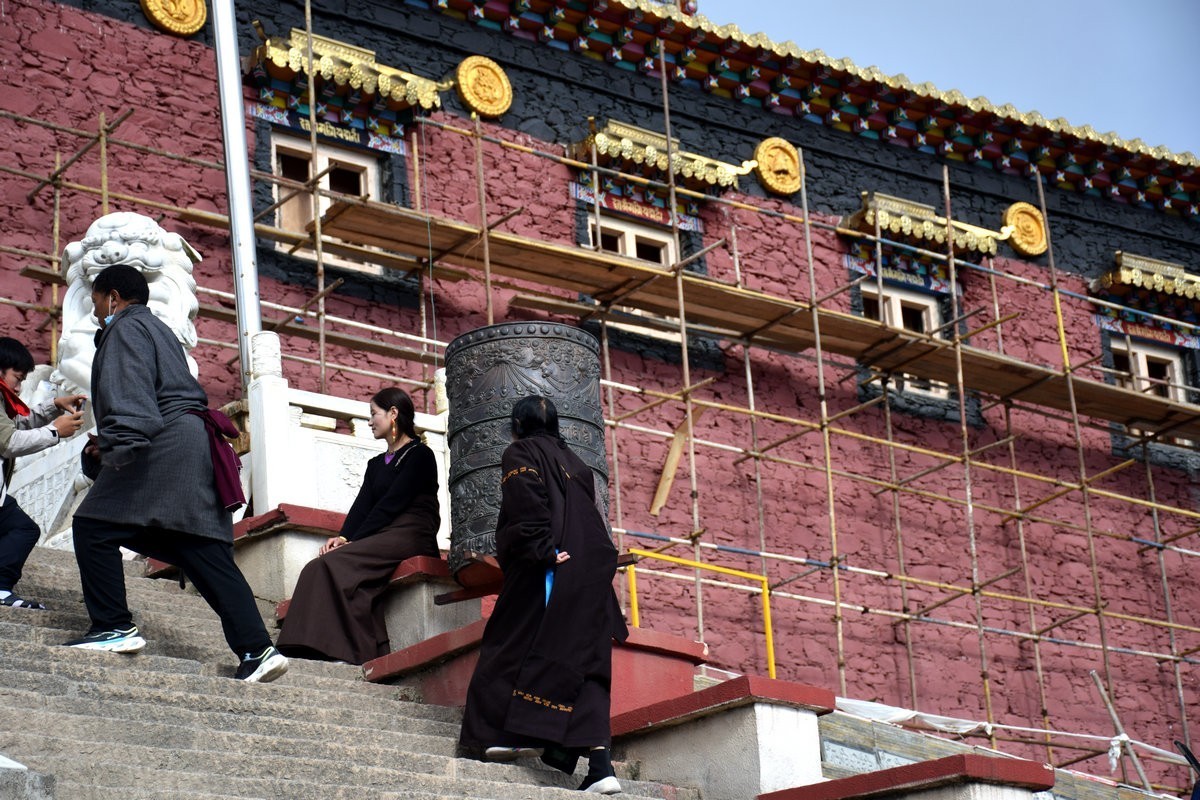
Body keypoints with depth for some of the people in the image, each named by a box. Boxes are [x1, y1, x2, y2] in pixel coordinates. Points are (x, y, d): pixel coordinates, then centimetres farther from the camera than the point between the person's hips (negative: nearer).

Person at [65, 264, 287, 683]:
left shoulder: (125, 328, 3)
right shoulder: (159, 330, 33)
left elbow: (130, 393, -13)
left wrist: (119, 448, -23)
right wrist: (105, 445, 27)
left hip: (164, 445, -9)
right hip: (195, 445, 9)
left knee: (95, 527, -4)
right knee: (206, 552, 1)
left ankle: (114, 627, -8)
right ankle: (256, 648, -10)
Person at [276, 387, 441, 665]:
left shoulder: (419, 455, 1)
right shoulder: (376, 464, 26)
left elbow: (391, 505, -10)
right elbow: (362, 507, 11)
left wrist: (353, 541, -16)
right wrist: (343, 538, -9)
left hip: (411, 537, -7)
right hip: (381, 541, 7)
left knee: (335, 564, -28)